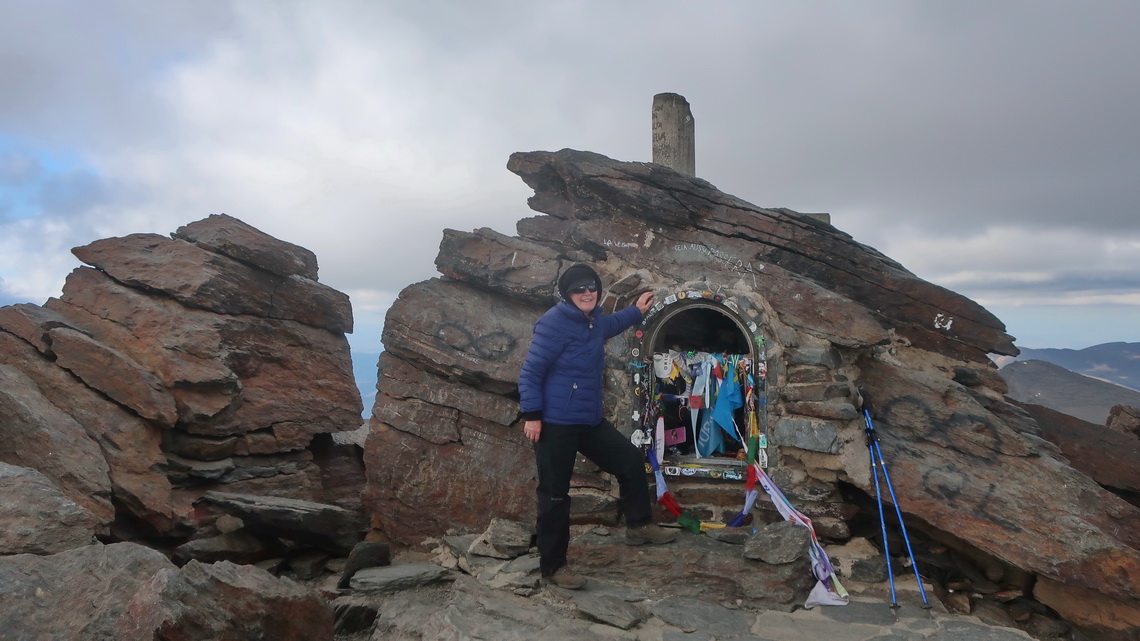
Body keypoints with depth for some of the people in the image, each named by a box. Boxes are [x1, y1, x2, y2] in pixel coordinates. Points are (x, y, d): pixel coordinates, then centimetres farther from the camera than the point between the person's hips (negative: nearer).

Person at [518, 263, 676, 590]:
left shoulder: (594, 321, 10)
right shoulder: (554, 323, -17)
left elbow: (611, 324, 39)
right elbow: (530, 371, -17)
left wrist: (637, 311, 42)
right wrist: (531, 415, -20)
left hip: (589, 420, 9)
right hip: (555, 423, -9)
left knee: (631, 460, 17)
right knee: (555, 495, -1)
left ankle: (638, 526, 34)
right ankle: (553, 567, 12)